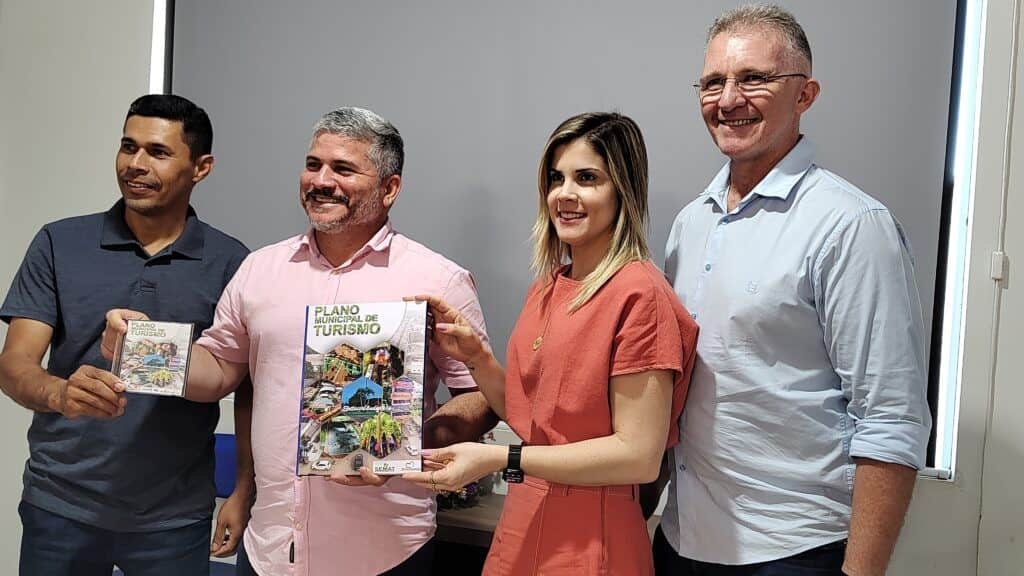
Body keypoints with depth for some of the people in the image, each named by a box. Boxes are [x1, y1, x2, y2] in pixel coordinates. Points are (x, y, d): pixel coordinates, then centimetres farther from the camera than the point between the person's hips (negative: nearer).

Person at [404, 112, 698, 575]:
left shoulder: (638, 294, -18)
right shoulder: (547, 288, 4)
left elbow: (639, 456, -21)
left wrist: (497, 460, -21)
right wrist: (476, 357, -5)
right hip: (523, 526, 7)